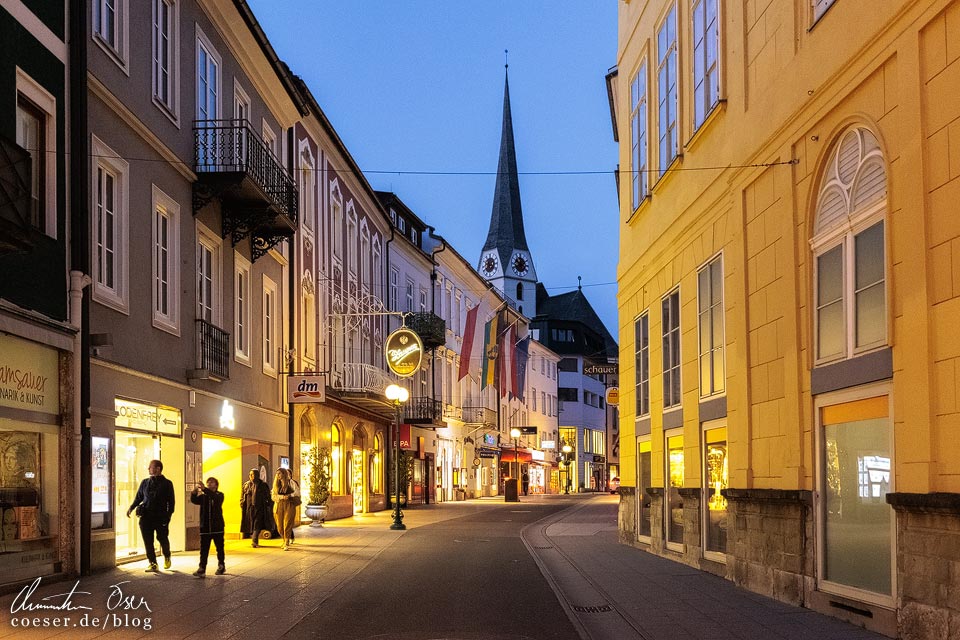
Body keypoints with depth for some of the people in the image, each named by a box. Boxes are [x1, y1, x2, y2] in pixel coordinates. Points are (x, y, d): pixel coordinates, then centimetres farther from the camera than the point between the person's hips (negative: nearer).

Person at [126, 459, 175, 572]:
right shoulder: (145, 482, 12)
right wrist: (131, 508, 6)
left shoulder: (167, 484, 1)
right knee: (148, 541, -1)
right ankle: (152, 563, 5)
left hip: (160, 517, -3)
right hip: (146, 516, 3)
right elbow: (139, 497, 19)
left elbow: (171, 501, 0)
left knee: (163, 539, 3)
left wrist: (168, 515, -10)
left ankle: (167, 557, 31)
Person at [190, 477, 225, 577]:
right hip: (205, 527, 2)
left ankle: (221, 566, 22)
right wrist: (194, 492, -28)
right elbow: (194, 500, -7)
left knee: (219, 548, 7)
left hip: (217, 527, -2)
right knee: (203, 549, -4)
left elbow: (214, 497, -22)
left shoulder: (219, 495, 1)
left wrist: (204, 489, -35)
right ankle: (202, 569, -8)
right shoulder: (203, 496, 12)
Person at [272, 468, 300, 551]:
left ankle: (287, 544, -8)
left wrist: (289, 495, -23)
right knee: (280, 526, 4)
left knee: (287, 525, -10)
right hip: (278, 506, 4)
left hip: (289, 506, -4)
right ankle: (285, 541, 24)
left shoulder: (291, 482, 0)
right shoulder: (276, 484, 12)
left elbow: (297, 492, -8)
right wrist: (282, 497, -13)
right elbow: (274, 496, 4)